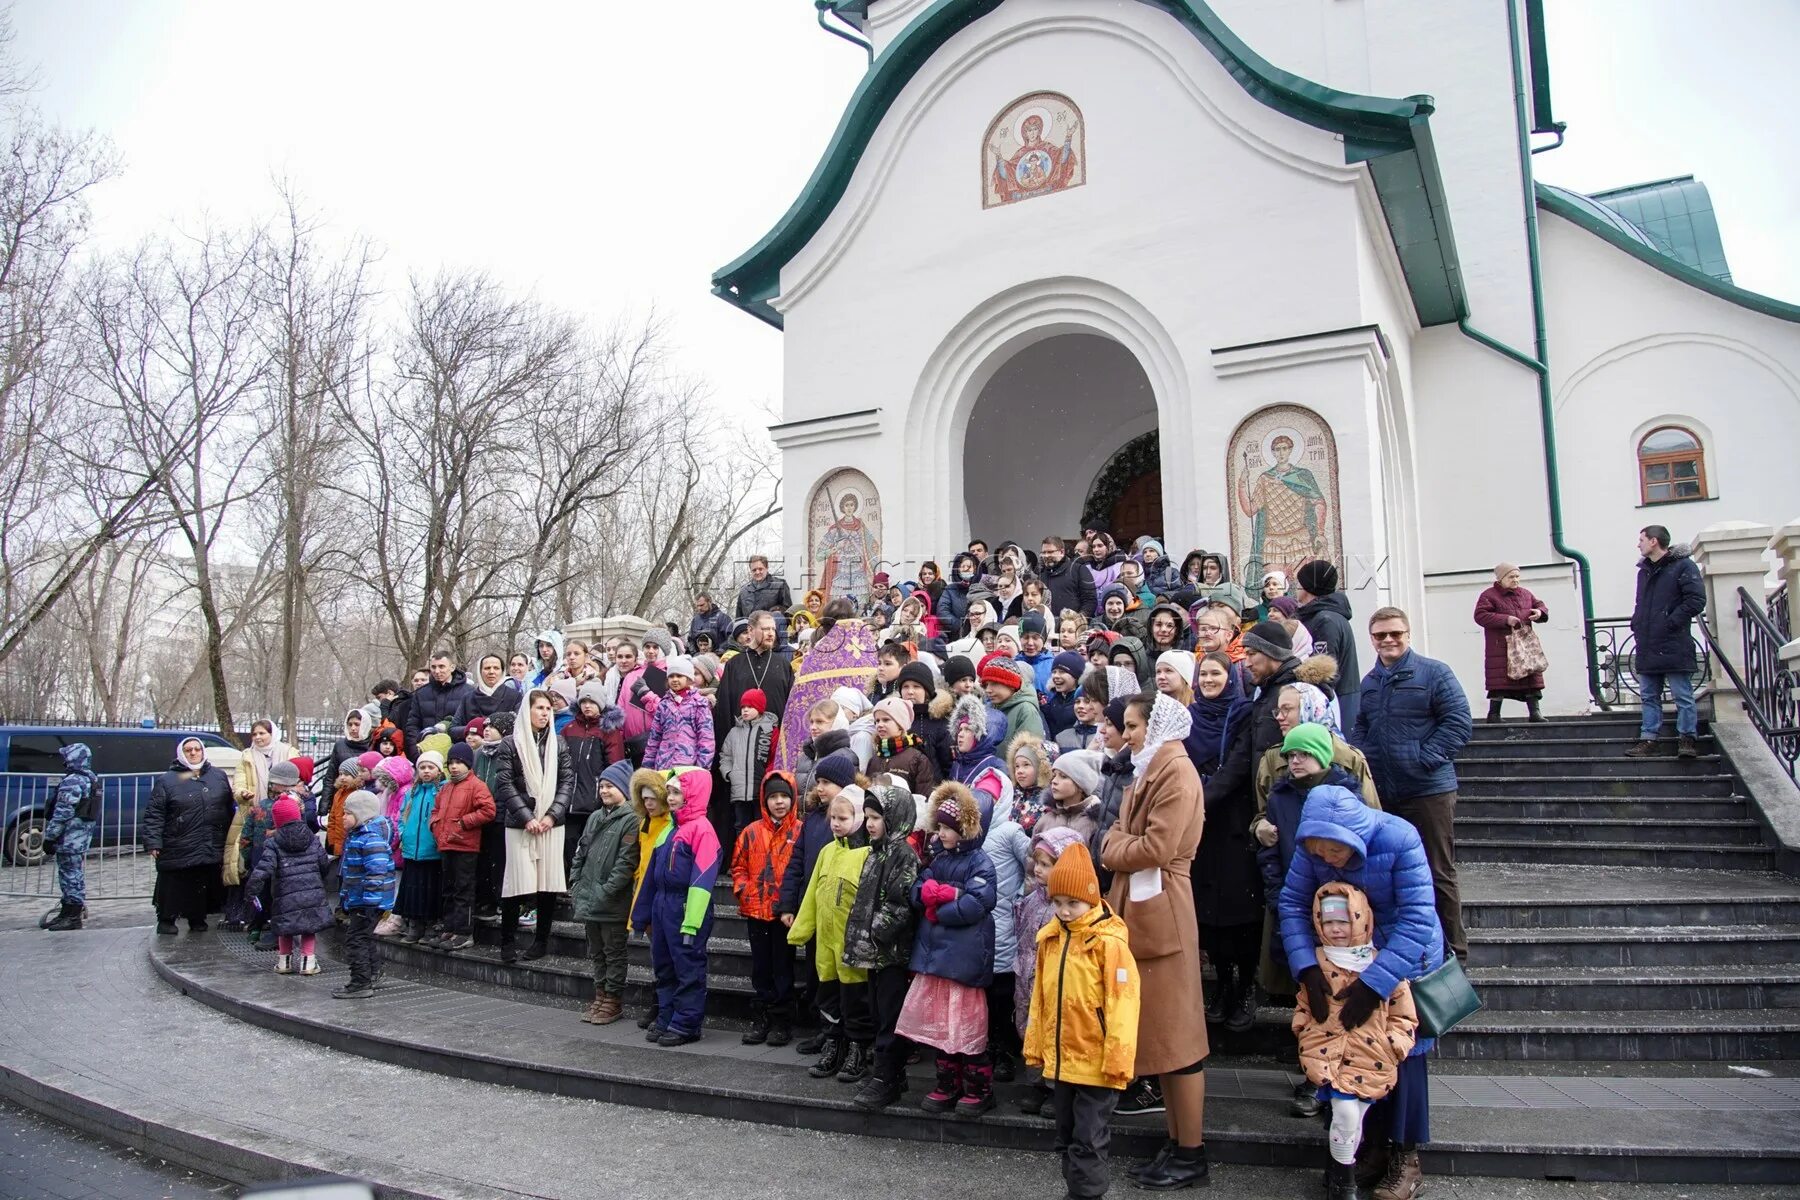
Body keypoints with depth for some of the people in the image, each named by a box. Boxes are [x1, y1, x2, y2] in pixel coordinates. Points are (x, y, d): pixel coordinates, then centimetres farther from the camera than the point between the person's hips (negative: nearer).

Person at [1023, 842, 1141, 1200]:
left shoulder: (1109, 942, -16)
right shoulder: (1049, 938, 4)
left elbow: (1122, 1004, -17)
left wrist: (1117, 1060, -17)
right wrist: (1034, 1045, 14)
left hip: (1095, 1062, -7)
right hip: (1059, 1059, 7)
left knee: (1088, 1141, 2)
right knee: (1067, 1136, 19)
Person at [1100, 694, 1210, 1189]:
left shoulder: (1176, 771, -12)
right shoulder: (1149, 770, 18)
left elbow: (1156, 848, -19)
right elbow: (1120, 836, 20)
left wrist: (1115, 848, -4)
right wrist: (1117, 845, 0)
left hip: (1162, 911, -10)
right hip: (1137, 909, 10)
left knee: (1176, 1034, -1)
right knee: (1158, 1032, 13)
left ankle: (1191, 1155, 9)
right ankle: (1175, 1143, 23)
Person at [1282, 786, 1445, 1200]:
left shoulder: (1399, 840, -33)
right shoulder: (1311, 846, -21)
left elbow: (1418, 920, -32)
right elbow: (1292, 902, -14)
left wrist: (1374, 983, -34)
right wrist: (1306, 966, -27)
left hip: (1406, 956, -4)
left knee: (1402, 1052, 1)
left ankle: (1406, 1160, 12)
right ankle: (1376, 1142, 23)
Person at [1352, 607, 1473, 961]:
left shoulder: (1434, 673, -5)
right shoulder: (1368, 682, 13)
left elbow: (1459, 723, -11)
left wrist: (1425, 758, -17)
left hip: (1428, 790, -6)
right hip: (1380, 794, 6)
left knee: (1438, 873, 2)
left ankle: (1452, 951, 14)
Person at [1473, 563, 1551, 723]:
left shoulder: (1525, 594, 16)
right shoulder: (1489, 595, -3)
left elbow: (1540, 605, 25)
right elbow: (1480, 615, -13)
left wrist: (1540, 612, -1)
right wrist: (1505, 619, -19)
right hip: (1500, 647, -6)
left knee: (1532, 677, 3)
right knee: (1499, 680, -6)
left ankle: (1534, 712, 9)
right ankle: (1493, 714, 2)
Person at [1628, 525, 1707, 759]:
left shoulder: (1683, 566, -5)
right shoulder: (1644, 570, 18)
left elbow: (1696, 600, -13)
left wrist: (1671, 622, -16)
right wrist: (1636, 623, 9)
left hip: (1673, 645, -8)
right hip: (1647, 646, 8)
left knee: (1682, 694, -2)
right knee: (1649, 696, 8)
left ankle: (1689, 739, 4)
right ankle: (1648, 739, 11)